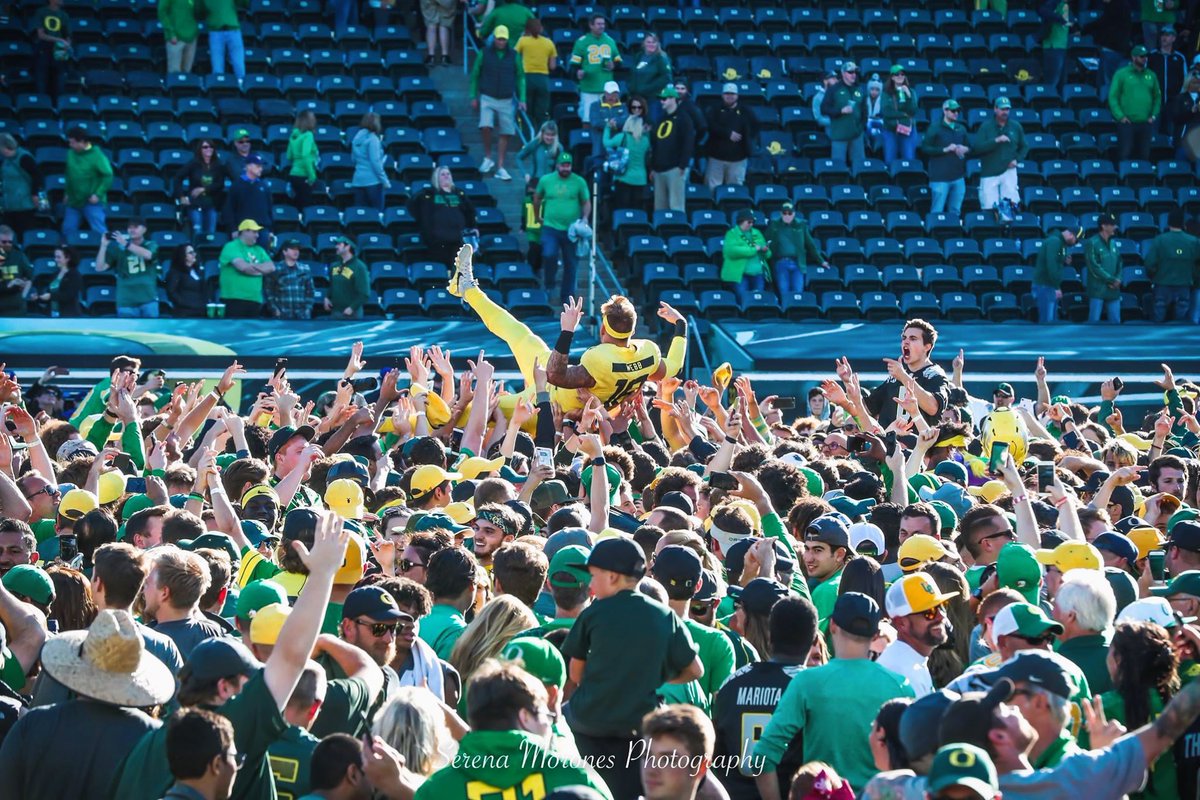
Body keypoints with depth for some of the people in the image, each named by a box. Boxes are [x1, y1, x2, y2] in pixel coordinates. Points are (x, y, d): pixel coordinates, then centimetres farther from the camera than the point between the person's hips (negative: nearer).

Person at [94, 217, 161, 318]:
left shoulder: (151, 246, 7)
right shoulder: (119, 249, 5)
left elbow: (147, 255, -18)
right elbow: (100, 267, -1)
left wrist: (126, 244, -24)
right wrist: (104, 246, -12)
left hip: (148, 300, 0)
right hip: (126, 302, 0)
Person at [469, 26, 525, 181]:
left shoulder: (513, 57, 5)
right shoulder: (484, 54, 1)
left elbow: (520, 78, 10)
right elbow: (475, 75, 7)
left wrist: (521, 99, 2)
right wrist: (474, 97, 4)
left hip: (506, 101, 2)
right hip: (487, 99, -2)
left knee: (505, 134, 1)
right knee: (486, 126, -22)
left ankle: (500, 168, 8)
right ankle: (487, 158, -1)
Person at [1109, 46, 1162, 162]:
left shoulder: (1151, 75, 12)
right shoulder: (1121, 74, 0)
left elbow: (1157, 97, 17)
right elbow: (1113, 97, -3)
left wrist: (1154, 115, 4)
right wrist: (1120, 116, -12)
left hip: (1146, 124, 4)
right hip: (1127, 123, -4)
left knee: (1144, 156, 6)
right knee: (1124, 156, -5)